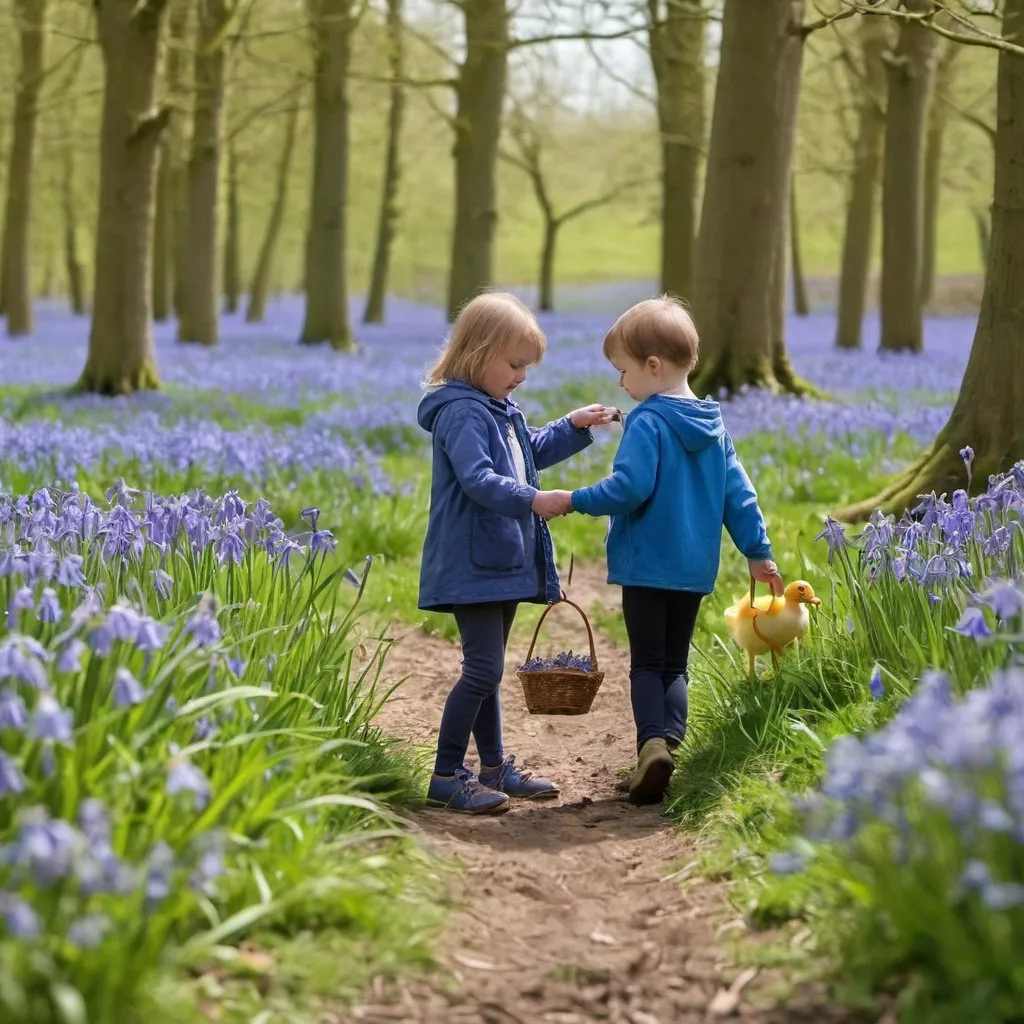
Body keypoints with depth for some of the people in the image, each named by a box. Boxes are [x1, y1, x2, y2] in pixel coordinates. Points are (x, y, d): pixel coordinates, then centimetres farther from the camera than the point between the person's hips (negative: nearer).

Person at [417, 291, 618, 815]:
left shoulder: (500, 411, 17)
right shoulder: (460, 412, -15)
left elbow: (534, 451, 35)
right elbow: (478, 479, -27)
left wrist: (574, 427, 22)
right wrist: (531, 500, -37)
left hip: (503, 561, 10)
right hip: (473, 564, -10)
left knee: (486, 670, 17)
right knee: (482, 670, -12)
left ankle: (495, 767, 24)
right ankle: (445, 777, -7)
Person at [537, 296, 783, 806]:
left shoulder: (647, 423, -14)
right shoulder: (713, 425, 9)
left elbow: (630, 487, -23)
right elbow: (737, 492, 10)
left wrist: (575, 501, -12)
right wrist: (758, 551, 14)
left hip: (647, 565, -6)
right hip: (695, 568, 6)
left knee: (647, 663, 2)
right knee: (675, 664, 14)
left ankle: (652, 741, -16)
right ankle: (672, 738, -3)